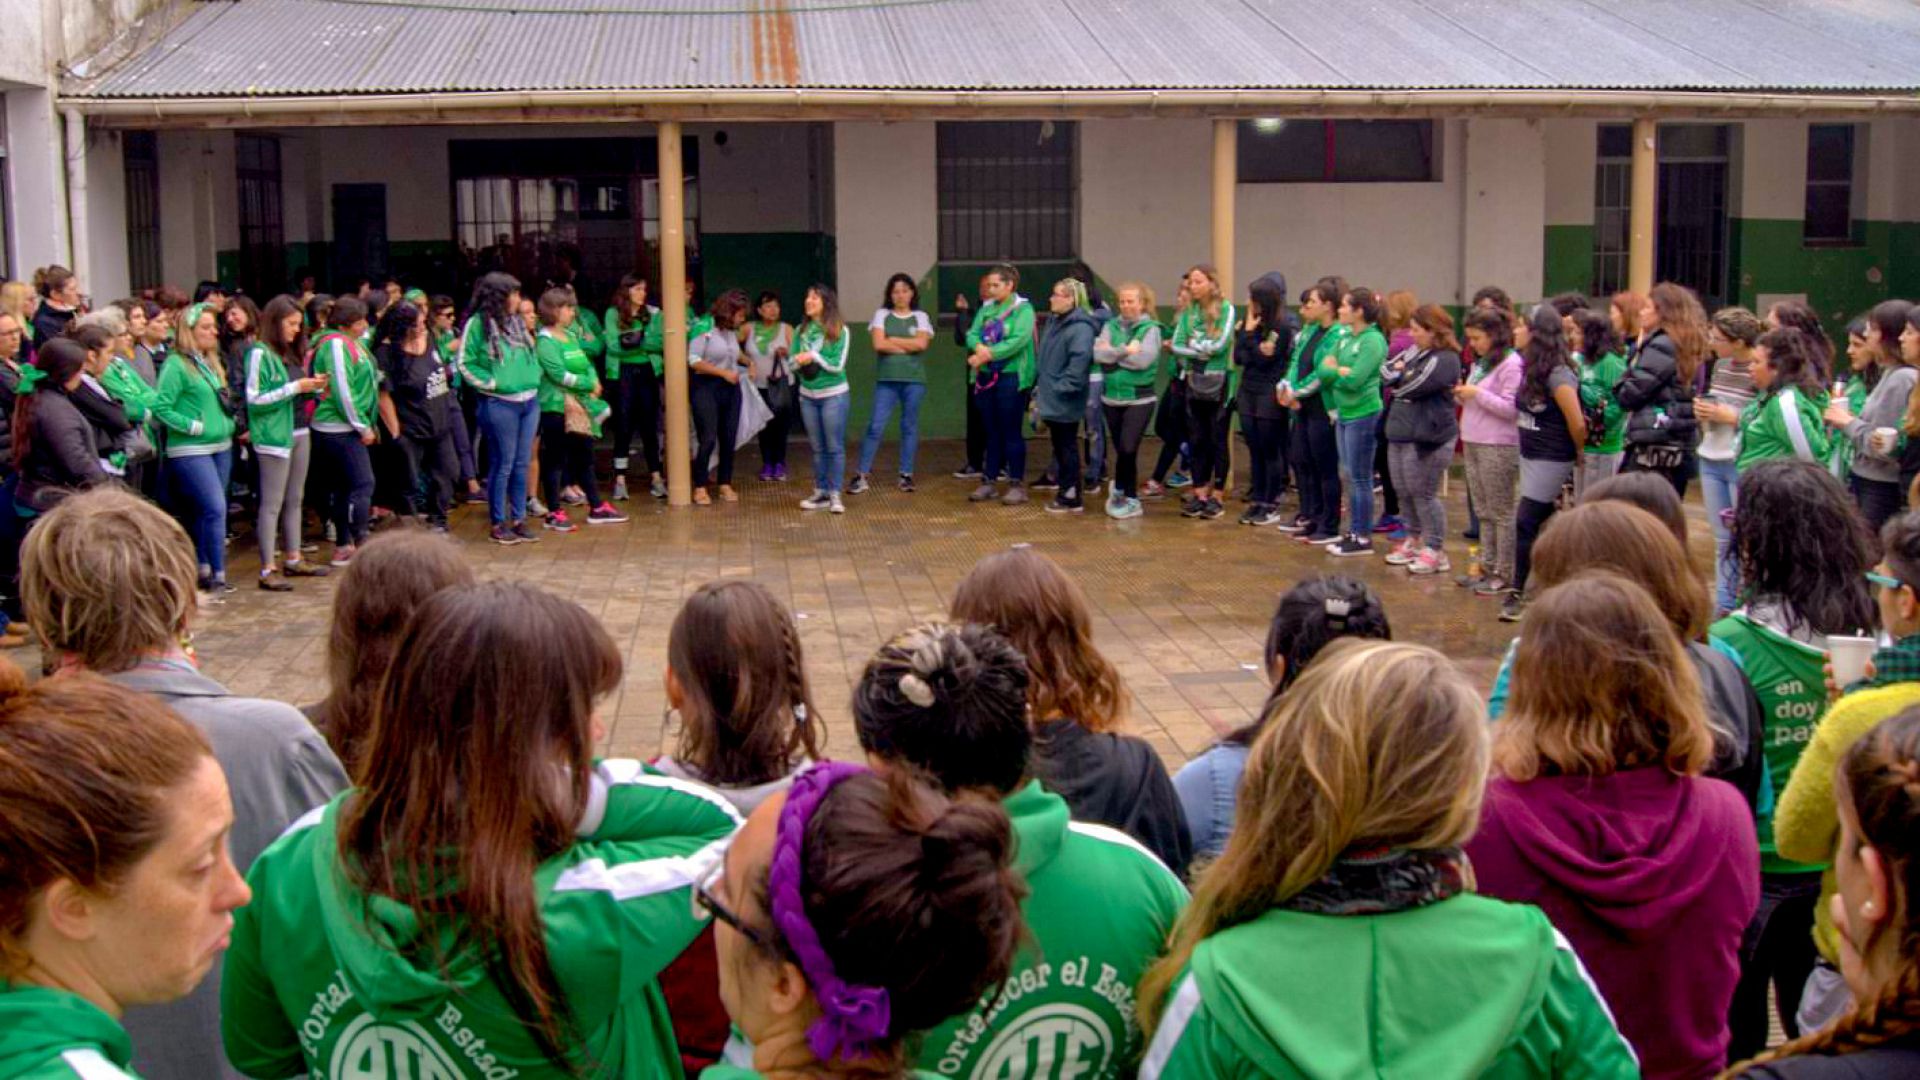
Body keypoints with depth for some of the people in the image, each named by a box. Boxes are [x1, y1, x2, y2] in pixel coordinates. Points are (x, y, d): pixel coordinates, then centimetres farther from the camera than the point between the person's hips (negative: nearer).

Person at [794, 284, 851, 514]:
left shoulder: (839, 331, -8)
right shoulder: (801, 330, 5)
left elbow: (837, 365, -13)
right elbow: (792, 361, 4)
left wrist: (814, 357, -14)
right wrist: (800, 360, -17)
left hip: (833, 395, -4)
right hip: (808, 395, 4)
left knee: (835, 447, -1)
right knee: (817, 448, 11)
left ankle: (835, 495, 3)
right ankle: (820, 493, 17)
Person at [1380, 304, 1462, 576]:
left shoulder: (1445, 359, -15)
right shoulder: (1414, 352, 13)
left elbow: (1413, 386, -21)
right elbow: (1386, 372, 11)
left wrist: (1399, 376, -1)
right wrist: (1400, 373, -10)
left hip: (1427, 438, -9)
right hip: (1401, 433, 9)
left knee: (1424, 494, -3)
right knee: (1404, 492, 15)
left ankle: (1436, 552, 5)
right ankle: (1413, 540, 30)